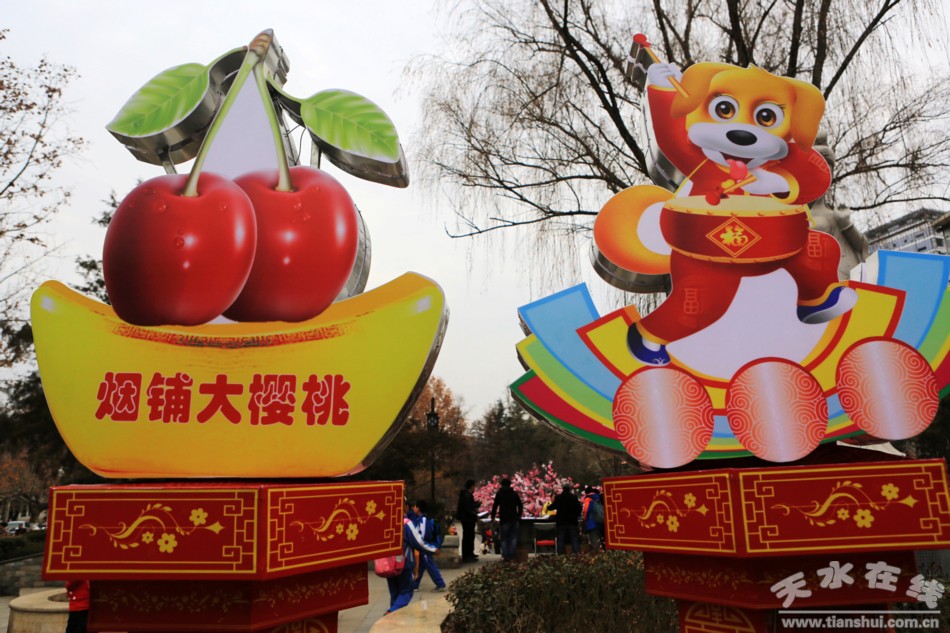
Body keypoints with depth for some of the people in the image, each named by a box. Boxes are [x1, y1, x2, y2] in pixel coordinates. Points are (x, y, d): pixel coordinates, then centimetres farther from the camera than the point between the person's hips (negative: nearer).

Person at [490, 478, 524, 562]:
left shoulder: (499, 494, 1)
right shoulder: (515, 494, 8)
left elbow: (495, 506, -1)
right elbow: (520, 506, 10)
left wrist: (492, 517, 8)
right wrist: (519, 516, 20)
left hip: (504, 519, -2)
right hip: (514, 519, 2)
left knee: (504, 539, 4)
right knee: (513, 538, 7)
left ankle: (505, 556, -2)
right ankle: (511, 556, 2)